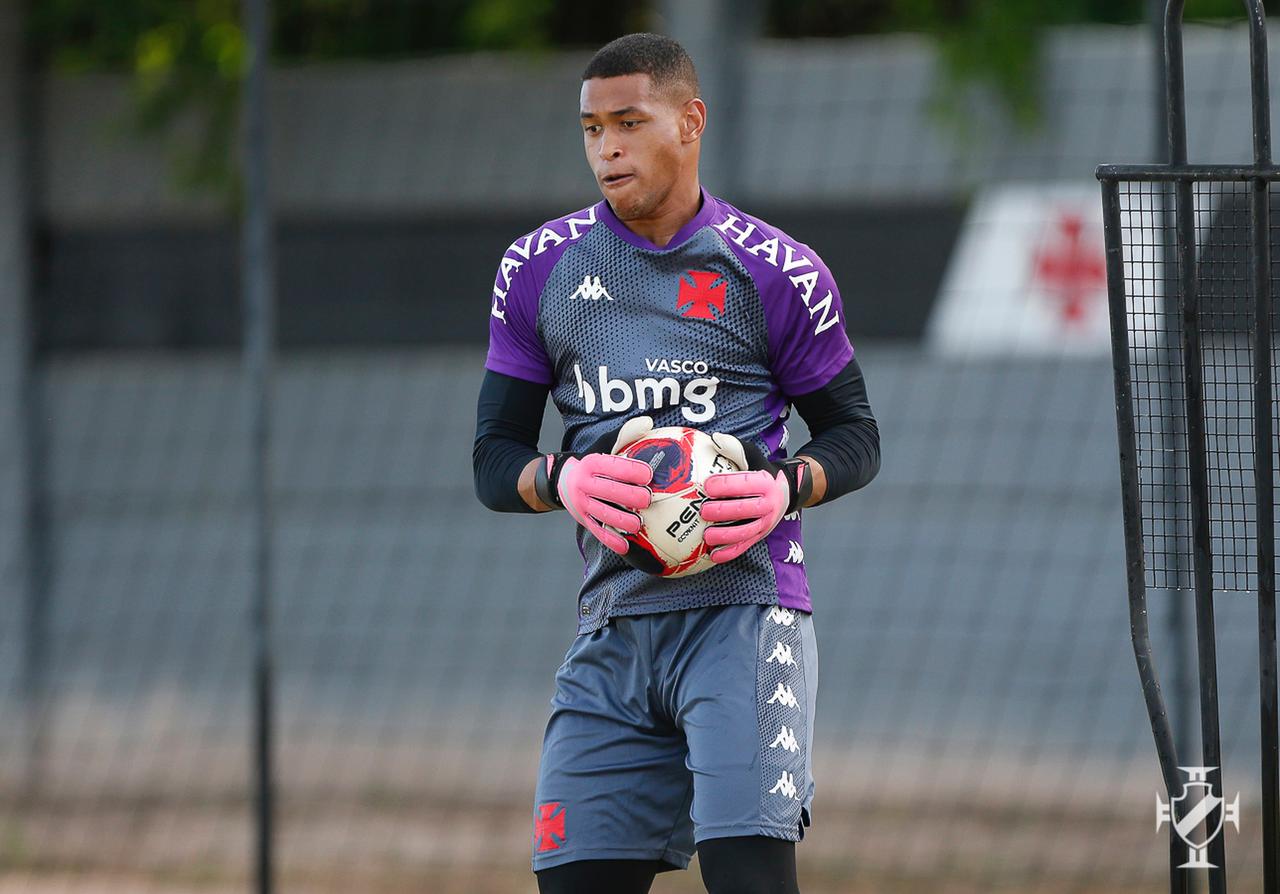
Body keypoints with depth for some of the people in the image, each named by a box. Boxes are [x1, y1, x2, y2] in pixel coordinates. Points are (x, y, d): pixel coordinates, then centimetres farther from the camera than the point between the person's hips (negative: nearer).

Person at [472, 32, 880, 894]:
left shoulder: (777, 272, 1)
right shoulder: (540, 270, 9)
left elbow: (856, 435, 9)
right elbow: (495, 458, 12)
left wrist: (786, 487, -13)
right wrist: (562, 482, -11)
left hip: (743, 608, -4)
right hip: (614, 622, 4)